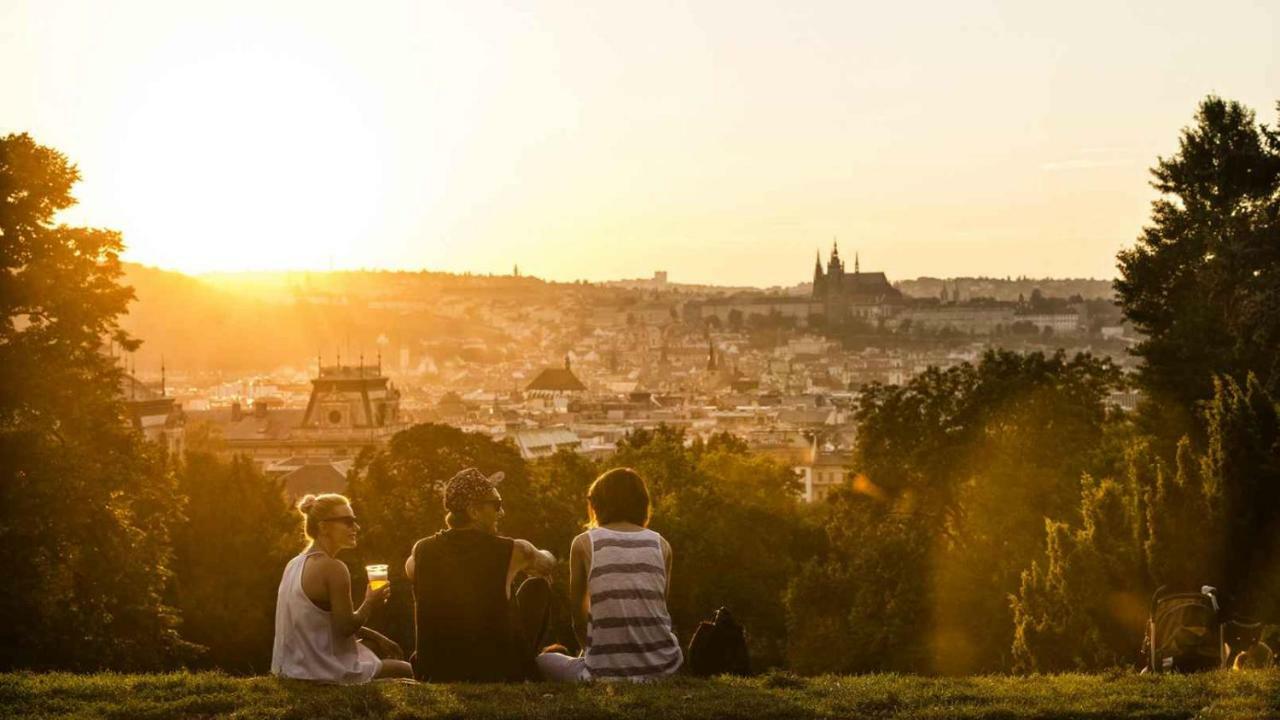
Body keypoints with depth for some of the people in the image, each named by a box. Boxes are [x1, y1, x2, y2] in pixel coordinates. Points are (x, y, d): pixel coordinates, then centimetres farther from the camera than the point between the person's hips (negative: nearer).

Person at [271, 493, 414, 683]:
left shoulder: (294, 565, 10)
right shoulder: (333, 568, -18)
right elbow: (346, 627, -20)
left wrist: (376, 638, 15)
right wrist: (370, 603, -3)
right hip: (324, 674, -9)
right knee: (406, 670, 8)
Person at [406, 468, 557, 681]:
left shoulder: (422, 551, -5)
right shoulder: (512, 551, -12)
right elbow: (548, 564, 13)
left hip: (434, 674, 3)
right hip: (498, 675, -3)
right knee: (538, 585, 16)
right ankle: (523, 671, 30)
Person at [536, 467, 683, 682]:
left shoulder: (584, 543, 3)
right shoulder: (661, 544, 9)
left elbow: (578, 613, 11)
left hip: (606, 672, -3)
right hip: (661, 667, 3)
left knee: (544, 661, 27)